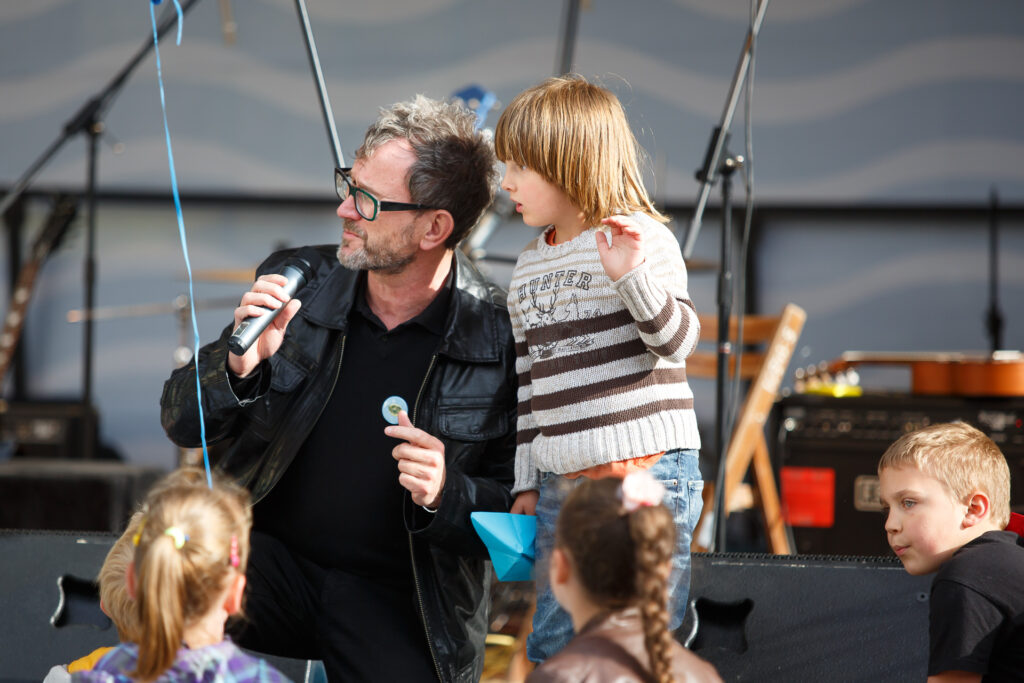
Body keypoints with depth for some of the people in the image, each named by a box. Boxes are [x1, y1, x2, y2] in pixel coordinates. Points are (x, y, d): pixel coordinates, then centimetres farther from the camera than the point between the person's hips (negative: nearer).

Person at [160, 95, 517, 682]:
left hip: (402, 608, -1)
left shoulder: (504, 340, -9)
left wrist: (446, 496, -22)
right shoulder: (293, 285, 1)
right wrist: (239, 368, -13)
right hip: (273, 562, 1)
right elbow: (182, 423, 7)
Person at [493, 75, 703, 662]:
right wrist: (528, 483, 19)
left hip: (648, 474, -6)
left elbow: (678, 342, -14)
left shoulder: (642, 240, -6)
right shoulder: (528, 269, 15)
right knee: (550, 645, 9)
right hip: (562, 482, 7)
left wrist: (632, 276, -29)